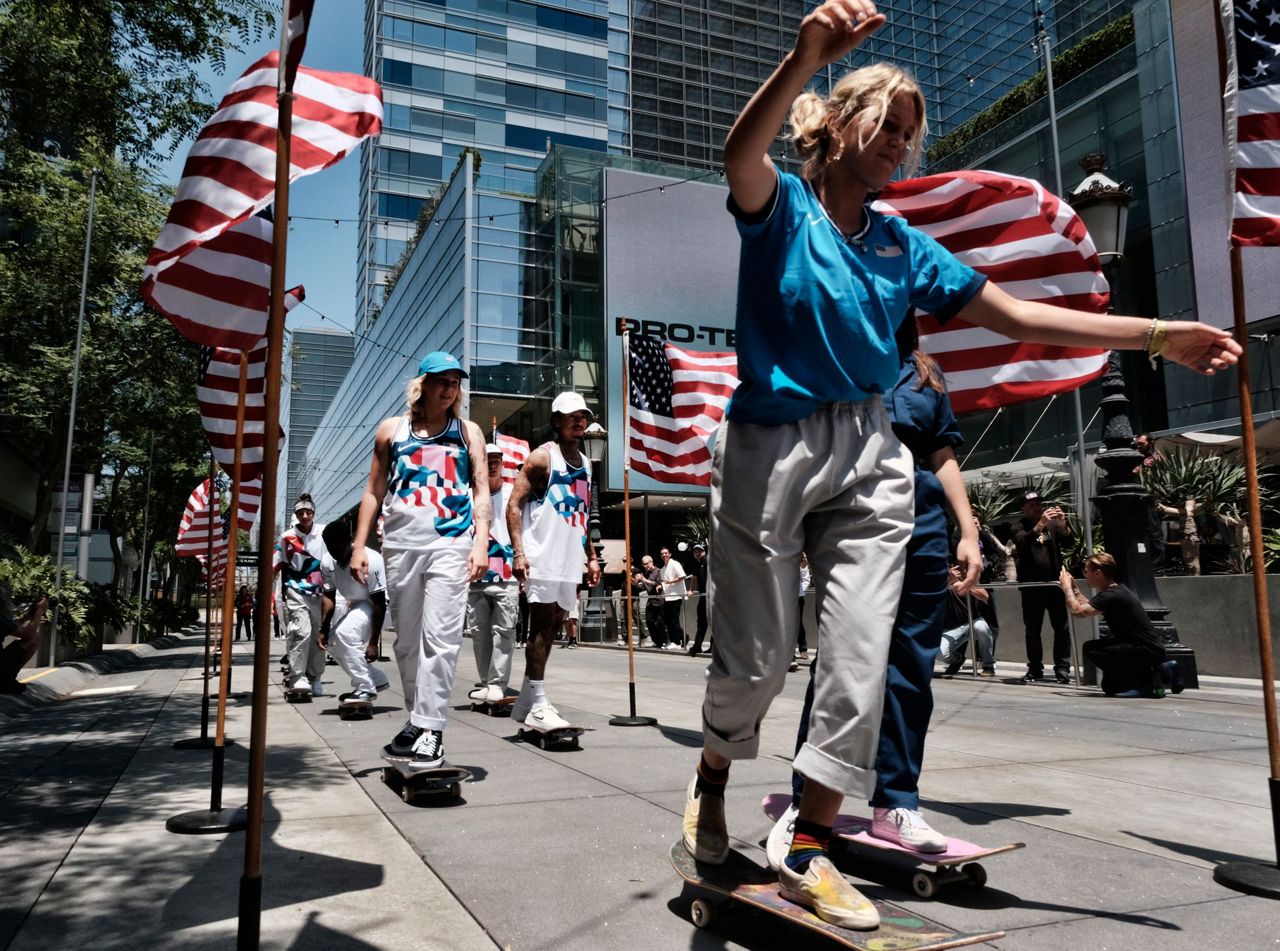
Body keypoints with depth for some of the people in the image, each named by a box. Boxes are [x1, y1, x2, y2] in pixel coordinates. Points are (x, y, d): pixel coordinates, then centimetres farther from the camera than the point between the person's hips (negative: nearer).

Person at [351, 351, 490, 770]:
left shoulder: (468, 432, 11)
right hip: (400, 545, 2)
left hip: (450, 544, -2)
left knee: (440, 638, -11)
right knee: (406, 640, 9)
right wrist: (359, 545, 6)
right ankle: (417, 720, 22)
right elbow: (374, 492, 13)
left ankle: (431, 729, -9)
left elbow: (481, 491, 6)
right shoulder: (391, 430, 12)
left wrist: (481, 542, -8)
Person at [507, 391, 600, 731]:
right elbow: (514, 504, -10)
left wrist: (591, 557, 18)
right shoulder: (542, 457, -4)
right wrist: (518, 552, -19)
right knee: (542, 627, -9)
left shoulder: (585, 463, 18)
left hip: (570, 561, 8)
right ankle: (537, 706, -5)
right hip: (542, 558, -7)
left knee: (551, 628, 10)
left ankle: (526, 701, 19)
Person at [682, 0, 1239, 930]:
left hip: (869, 452, 5)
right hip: (770, 443, -4)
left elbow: (1014, 314, 12)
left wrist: (1156, 335, 8)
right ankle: (712, 783, 33)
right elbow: (740, 155, -24)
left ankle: (809, 851, 13)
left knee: (860, 660, -1)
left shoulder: (902, 244, 13)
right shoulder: (782, 207, 0)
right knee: (755, 658, 3)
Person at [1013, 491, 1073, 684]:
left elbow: (1067, 539, -6)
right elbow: (1022, 542, -19)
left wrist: (1063, 525, -27)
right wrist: (1040, 524, -34)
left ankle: (1062, 668, 4)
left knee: (1062, 628, -2)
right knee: (1033, 630, 4)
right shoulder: (1019, 527, 2)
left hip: (1055, 583, 1)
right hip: (1032, 586, -1)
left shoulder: (1052, 523, 8)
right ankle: (1035, 669, 12)